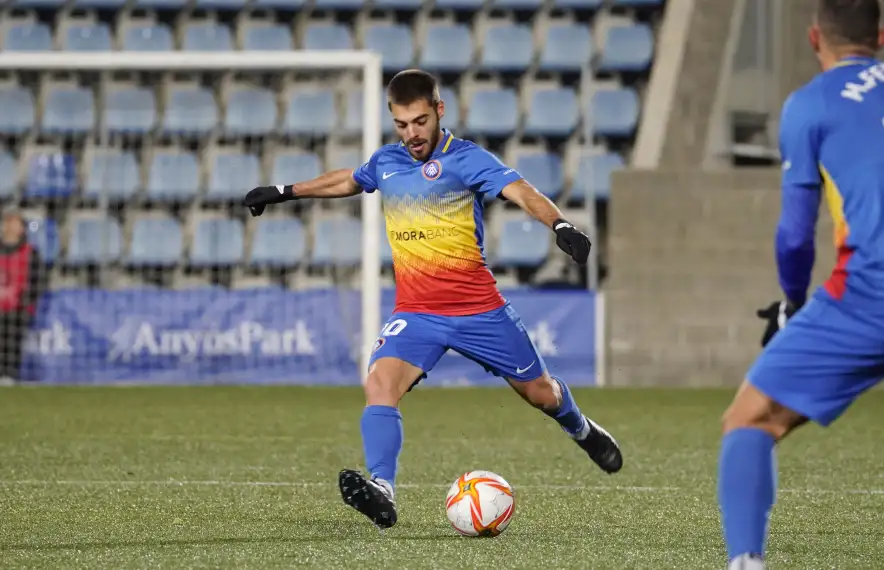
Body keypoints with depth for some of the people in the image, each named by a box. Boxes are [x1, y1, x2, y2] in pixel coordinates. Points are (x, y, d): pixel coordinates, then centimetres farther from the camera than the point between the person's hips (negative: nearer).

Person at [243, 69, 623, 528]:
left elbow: (520, 191, -26)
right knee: (379, 383, -25)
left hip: (479, 308, -3)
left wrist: (560, 226, -44)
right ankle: (382, 492, -36)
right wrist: (284, 192, 35)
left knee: (539, 392, 12)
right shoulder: (385, 162, 6)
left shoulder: (466, 158, -10)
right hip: (416, 313, 3)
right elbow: (346, 181, 29)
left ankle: (582, 430, 47)